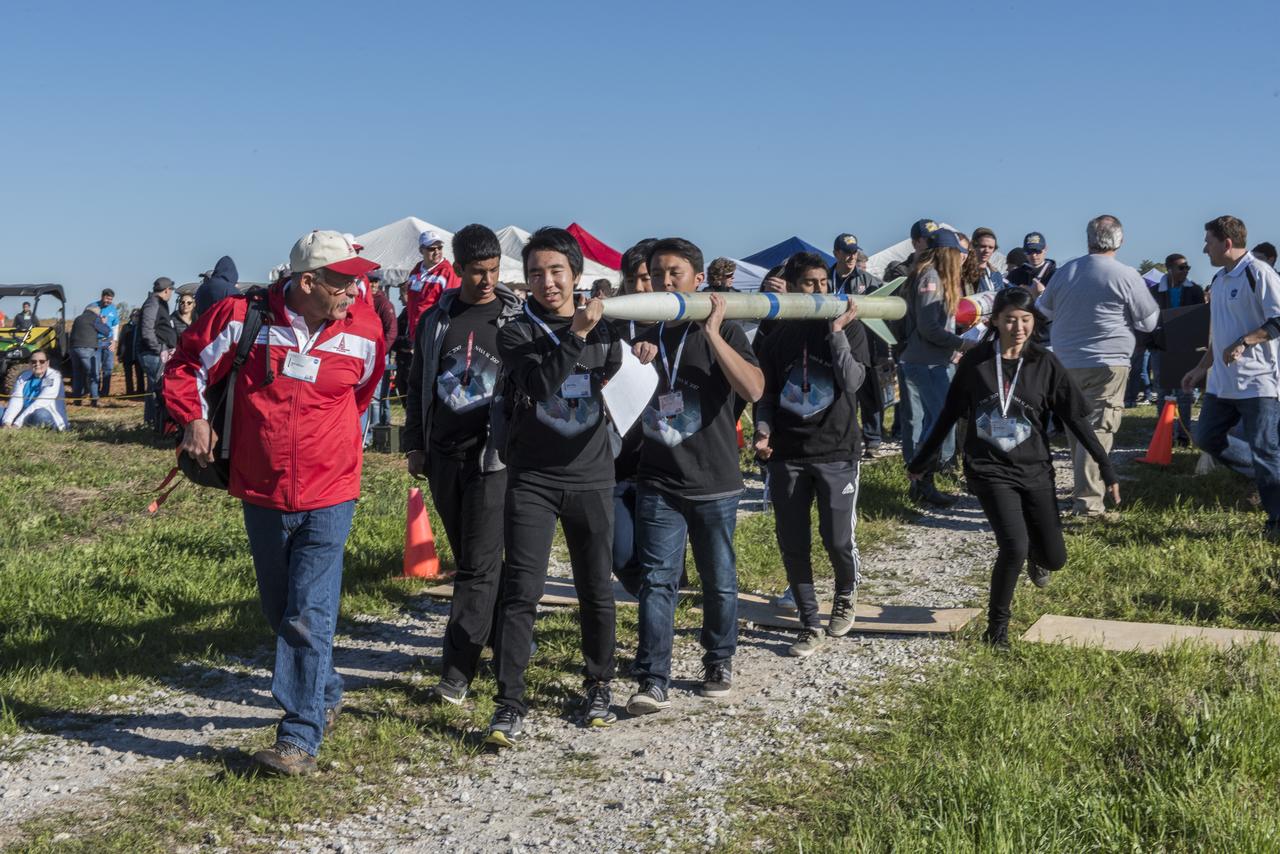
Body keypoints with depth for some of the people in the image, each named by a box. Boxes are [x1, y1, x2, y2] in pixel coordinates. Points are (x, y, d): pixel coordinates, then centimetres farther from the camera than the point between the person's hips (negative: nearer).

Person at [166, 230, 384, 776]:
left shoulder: (364, 331, -5)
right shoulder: (243, 317, -9)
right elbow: (187, 365, 6)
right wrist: (193, 418, -5)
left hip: (328, 496, -2)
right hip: (261, 494, 2)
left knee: (309, 617, -9)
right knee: (279, 612, 17)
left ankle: (301, 737, -3)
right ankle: (326, 695, 39)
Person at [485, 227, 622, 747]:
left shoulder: (604, 330, 7)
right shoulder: (517, 333, -2)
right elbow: (540, 383, -20)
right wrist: (575, 334, -26)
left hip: (591, 478, 3)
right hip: (532, 479, -2)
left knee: (596, 589, 11)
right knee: (522, 591, -7)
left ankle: (599, 685, 29)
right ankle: (510, 704, -3)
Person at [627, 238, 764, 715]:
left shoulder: (724, 332, -1)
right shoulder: (642, 334, 9)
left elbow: (753, 389, -18)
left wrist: (712, 333, -21)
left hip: (715, 482, -1)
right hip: (658, 482, 2)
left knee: (719, 580, 10)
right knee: (657, 580, -6)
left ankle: (719, 662, 29)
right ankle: (653, 682, -6)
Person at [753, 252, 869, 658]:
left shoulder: (850, 329, 1)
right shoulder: (776, 338, 8)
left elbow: (851, 381, -13)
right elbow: (765, 393, 11)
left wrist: (837, 332, -19)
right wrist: (764, 432, -6)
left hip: (835, 452, -2)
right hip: (786, 455, 2)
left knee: (838, 540, -3)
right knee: (793, 544, 2)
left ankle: (845, 596, 30)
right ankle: (810, 626, 15)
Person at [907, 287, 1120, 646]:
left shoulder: (1045, 364, -3)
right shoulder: (975, 362, -4)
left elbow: (1076, 418, -1)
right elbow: (949, 415, 6)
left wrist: (1107, 469, -4)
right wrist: (921, 461, 12)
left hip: (1035, 470, 2)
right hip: (989, 470, -2)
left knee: (1054, 558, 6)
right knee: (1014, 546, -20)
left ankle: (1035, 555, 46)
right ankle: (997, 624, 2)